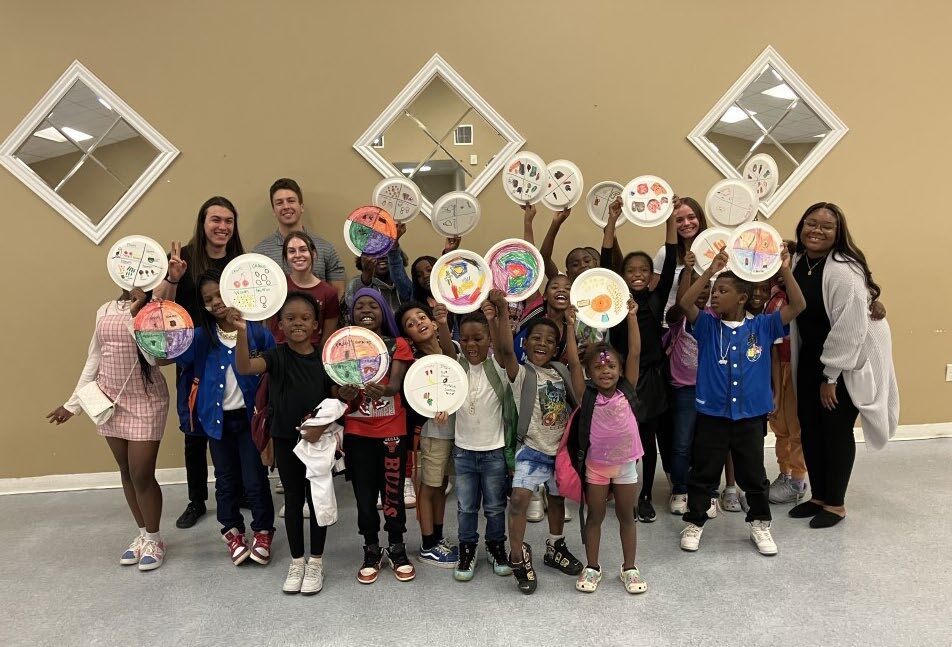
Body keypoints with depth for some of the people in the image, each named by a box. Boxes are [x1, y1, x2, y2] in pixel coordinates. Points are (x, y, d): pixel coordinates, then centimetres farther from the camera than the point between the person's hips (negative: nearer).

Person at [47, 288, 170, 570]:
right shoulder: (105, 310, 7)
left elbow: (153, 356, -22)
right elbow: (94, 359, 12)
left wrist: (136, 312, -22)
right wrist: (73, 403, 14)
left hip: (145, 401, -5)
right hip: (111, 401, 5)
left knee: (142, 475, -3)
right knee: (127, 472, 12)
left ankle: (153, 539, 16)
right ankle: (142, 535, 27)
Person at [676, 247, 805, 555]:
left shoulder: (762, 327, -1)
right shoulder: (707, 326, -3)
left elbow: (798, 306, -8)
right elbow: (685, 302, -19)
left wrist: (785, 270, -17)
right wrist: (710, 271, -23)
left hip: (750, 417, 1)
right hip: (712, 415, 0)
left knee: (754, 476, 15)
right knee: (703, 474, 11)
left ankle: (760, 524, 34)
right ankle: (694, 523, 26)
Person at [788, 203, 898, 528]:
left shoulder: (844, 272, -24)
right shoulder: (798, 261, 0)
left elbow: (850, 329, -24)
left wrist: (831, 377, -20)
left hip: (848, 362, -7)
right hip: (811, 357, 7)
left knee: (836, 430, 2)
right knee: (809, 427, 10)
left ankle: (835, 504, 19)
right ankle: (818, 497, 27)